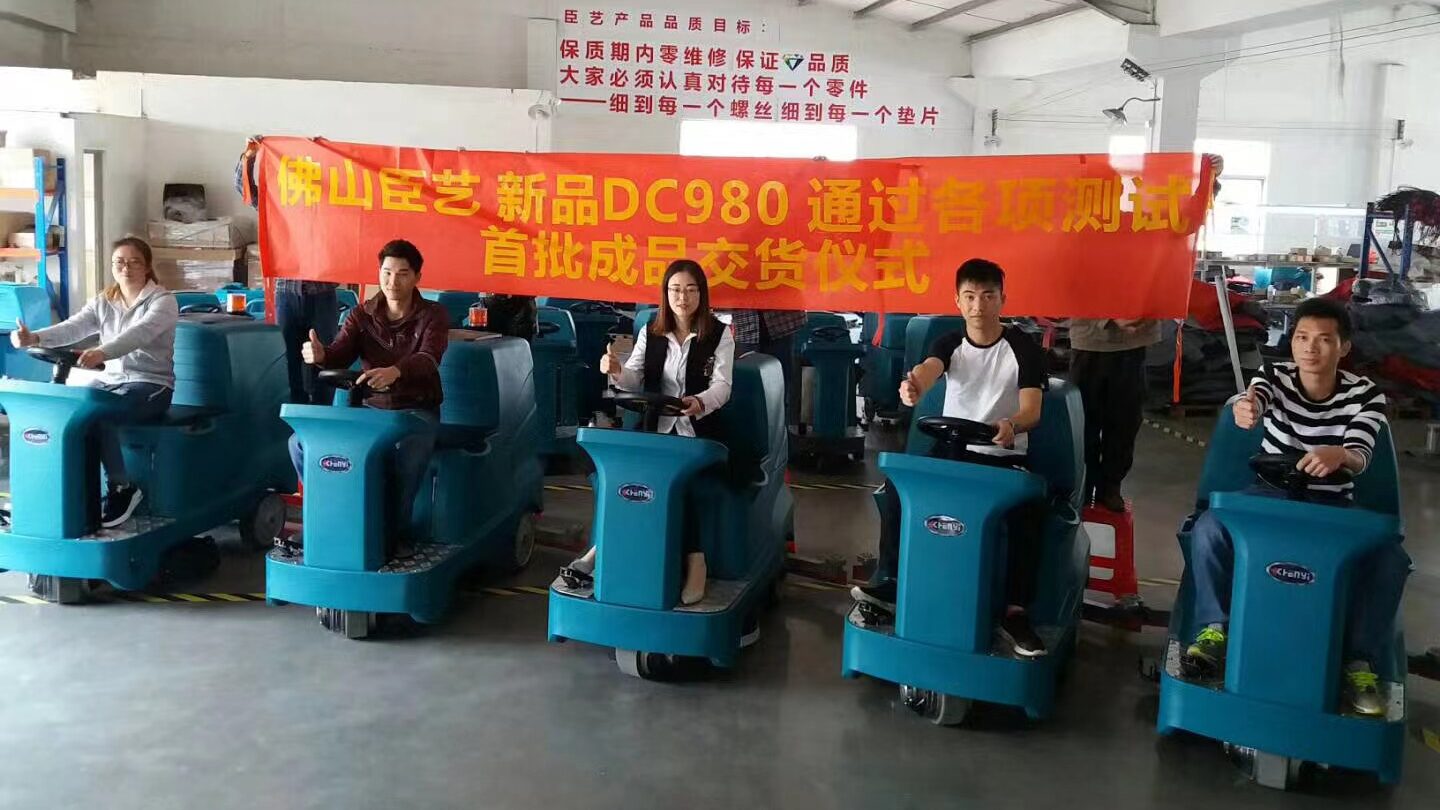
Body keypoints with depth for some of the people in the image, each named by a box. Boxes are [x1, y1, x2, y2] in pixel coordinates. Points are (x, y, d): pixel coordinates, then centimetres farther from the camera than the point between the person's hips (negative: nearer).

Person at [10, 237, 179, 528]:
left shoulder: (163, 300, -7)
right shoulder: (102, 302, 11)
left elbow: (140, 333, -27)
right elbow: (73, 328, -6)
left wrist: (102, 352, -45)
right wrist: (35, 338, -27)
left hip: (151, 384, -6)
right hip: (108, 381, 6)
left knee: (98, 415, -32)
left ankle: (122, 487, -17)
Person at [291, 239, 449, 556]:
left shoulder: (433, 316, -4)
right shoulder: (362, 315, 7)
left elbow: (428, 359, -24)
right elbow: (341, 354, -9)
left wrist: (395, 371, -47)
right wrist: (320, 355, -35)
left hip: (416, 410, -4)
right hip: (370, 407, 4)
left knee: (409, 452, -39)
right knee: (302, 441, -15)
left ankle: (396, 531, -21)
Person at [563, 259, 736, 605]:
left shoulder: (720, 335, 1)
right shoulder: (650, 332, 12)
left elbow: (722, 387, -9)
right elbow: (635, 380, 4)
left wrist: (700, 402, -32)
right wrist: (617, 372, -20)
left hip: (697, 430, -3)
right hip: (655, 427, 3)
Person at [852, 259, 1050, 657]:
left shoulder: (1024, 349, -5)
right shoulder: (949, 343, 2)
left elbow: (1032, 409, -17)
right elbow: (928, 368, -24)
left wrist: (1011, 424, -44)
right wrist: (913, 386, -51)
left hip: (1005, 457, -2)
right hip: (952, 449, 3)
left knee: (1029, 510, -32)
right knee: (896, 487, -22)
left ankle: (1014, 611, -22)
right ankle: (890, 582, -10)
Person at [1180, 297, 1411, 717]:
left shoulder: (1366, 395, -8)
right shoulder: (1276, 376, -7)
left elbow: (1360, 458, -23)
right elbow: (1255, 399, -32)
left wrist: (1340, 455, -51)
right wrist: (1246, 408, -60)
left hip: (1331, 506, 0)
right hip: (1271, 494, 0)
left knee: (1391, 559, -27)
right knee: (1207, 528, -29)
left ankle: (1360, 661, -14)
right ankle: (1214, 630, -16)